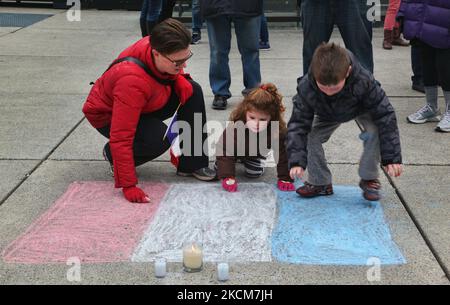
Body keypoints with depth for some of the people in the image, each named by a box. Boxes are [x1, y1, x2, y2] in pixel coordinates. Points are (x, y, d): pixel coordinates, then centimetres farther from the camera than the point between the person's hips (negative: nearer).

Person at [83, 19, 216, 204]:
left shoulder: (158, 45, -24)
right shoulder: (132, 80, -43)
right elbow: (121, 137, -40)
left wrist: (179, 78, -13)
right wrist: (128, 186, -40)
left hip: (145, 103, 8)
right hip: (108, 116, -8)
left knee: (193, 92, -10)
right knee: (160, 138, -33)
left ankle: (192, 164, -2)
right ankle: (112, 155, -1)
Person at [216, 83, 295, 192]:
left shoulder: (277, 131, -40)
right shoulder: (235, 127, -44)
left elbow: (282, 155, -30)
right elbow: (225, 152, -40)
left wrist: (285, 178, -32)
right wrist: (227, 177, -47)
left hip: (256, 153, 1)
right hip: (236, 150, -1)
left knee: (255, 173, -11)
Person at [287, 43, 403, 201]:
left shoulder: (363, 82, -42)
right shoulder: (305, 87, -37)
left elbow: (385, 117, -34)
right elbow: (299, 124, -29)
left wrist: (392, 157, -33)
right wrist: (297, 161, -40)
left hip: (362, 109, -2)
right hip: (327, 115, 2)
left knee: (374, 132, -29)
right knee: (310, 137, -18)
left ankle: (369, 179, -7)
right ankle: (320, 182, 4)